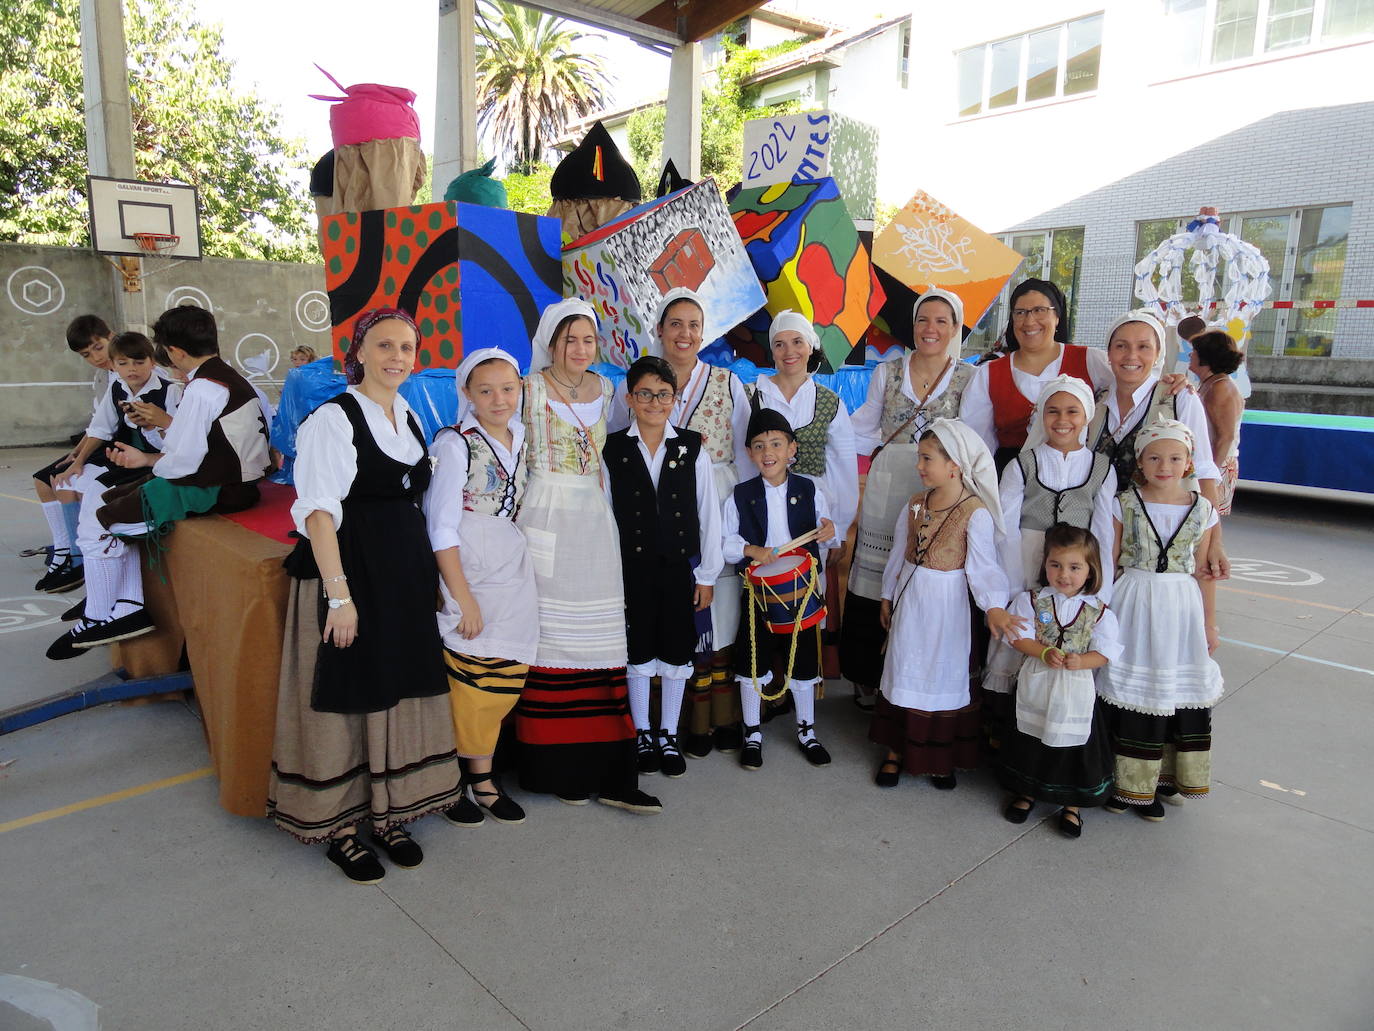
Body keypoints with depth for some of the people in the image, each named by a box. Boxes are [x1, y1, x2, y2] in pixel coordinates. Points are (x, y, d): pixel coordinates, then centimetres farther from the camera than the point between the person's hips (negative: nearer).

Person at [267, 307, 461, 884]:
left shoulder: (410, 418, 12)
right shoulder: (334, 418, -10)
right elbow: (319, 511, -16)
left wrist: (428, 573, 12)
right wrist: (339, 593, -23)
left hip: (406, 575, 7)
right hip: (350, 573, -7)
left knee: (398, 694, 13)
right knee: (347, 698, 3)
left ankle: (386, 814, 29)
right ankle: (341, 828, 20)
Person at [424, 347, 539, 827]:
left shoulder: (520, 439, 10)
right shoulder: (455, 444, -9)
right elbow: (442, 527, -12)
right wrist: (462, 596, -15)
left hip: (515, 574, 6)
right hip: (469, 572, -6)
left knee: (505, 682, 9)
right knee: (469, 683, -2)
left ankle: (481, 778, 25)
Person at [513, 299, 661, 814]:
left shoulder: (603, 389, 13)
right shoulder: (532, 389, -1)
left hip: (594, 520, 4)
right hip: (547, 517, -4)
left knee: (601, 640, 1)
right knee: (551, 636, -2)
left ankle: (609, 773, 5)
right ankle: (557, 767, 10)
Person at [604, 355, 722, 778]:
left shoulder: (692, 448, -1)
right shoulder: (612, 449, -1)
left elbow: (708, 514, 1)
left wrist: (707, 575, 0)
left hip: (679, 566, 1)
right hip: (632, 567, 0)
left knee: (676, 652, 10)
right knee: (638, 652, 10)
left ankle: (668, 735, 26)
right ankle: (642, 735, 27)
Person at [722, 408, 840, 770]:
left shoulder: (809, 490, -1)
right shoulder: (741, 495, -3)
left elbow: (825, 541, 4)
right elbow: (724, 542, -4)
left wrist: (828, 535, -19)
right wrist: (750, 550, -22)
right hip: (758, 591, 0)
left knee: (804, 661, 13)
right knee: (752, 662, 8)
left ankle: (807, 730, 32)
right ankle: (752, 733, 26)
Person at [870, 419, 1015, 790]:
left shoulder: (975, 513, -17)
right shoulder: (915, 505, 1)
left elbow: (983, 567, -18)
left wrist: (993, 606, -33)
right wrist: (888, 596, 14)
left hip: (946, 606, -5)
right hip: (909, 600, 5)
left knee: (944, 674, 9)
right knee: (903, 672, 13)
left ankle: (942, 757, 29)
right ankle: (895, 751, 27)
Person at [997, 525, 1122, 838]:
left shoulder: (1098, 610, -7)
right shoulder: (1032, 600, -6)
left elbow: (1105, 652, -6)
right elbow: (1019, 637, -7)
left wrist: (1080, 661, -24)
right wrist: (1045, 653, -23)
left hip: (1076, 691, -1)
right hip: (1037, 686, 1)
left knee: (1074, 742, 9)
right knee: (1030, 740, 15)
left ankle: (1072, 804, 29)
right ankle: (1026, 792, 36)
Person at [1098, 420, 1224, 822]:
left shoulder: (1202, 510, 1)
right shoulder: (1125, 504, -4)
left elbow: (1204, 571, 6)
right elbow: (1109, 562, 0)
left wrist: (1209, 623, 8)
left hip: (1182, 608, 2)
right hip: (1134, 604, -2)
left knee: (1182, 690, 7)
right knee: (1132, 689, 2)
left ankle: (1166, 777, 24)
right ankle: (1129, 783, 16)